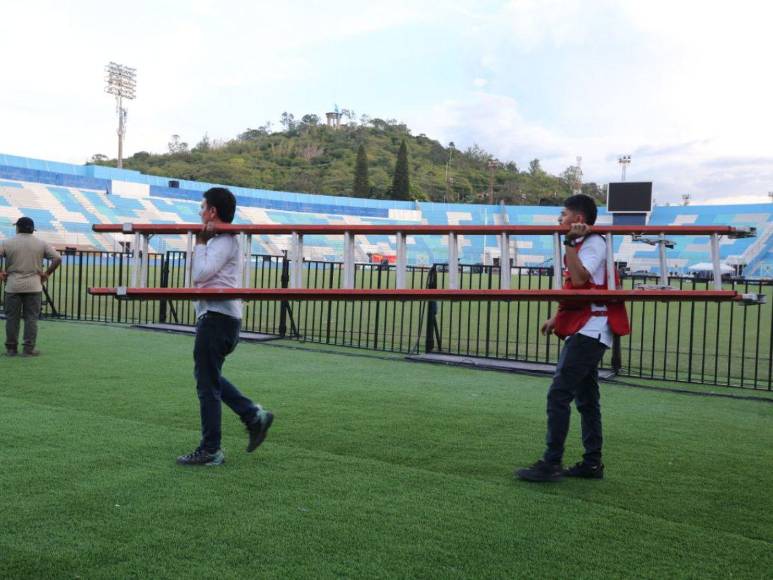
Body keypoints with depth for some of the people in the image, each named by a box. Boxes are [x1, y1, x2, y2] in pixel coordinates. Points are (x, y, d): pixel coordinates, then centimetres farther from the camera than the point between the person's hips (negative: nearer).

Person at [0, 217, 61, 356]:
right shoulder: (41, 244, 1)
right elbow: (57, 258, -5)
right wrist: (47, 273, 2)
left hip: (13, 286, 0)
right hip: (34, 286, 0)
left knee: (12, 318, 8)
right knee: (31, 318, 4)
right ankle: (29, 349, 3)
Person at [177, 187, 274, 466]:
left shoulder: (224, 241, -13)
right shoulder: (219, 239, 18)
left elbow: (200, 274, -20)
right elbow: (200, 275, 19)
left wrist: (200, 242, -9)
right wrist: (203, 241, 9)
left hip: (217, 317, -11)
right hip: (216, 315, 11)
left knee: (207, 384, -4)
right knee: (209, 377, 20)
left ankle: (210, 451, 5)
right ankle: (254, 416, 17)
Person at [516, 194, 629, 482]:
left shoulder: (594, 243, -11)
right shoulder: (582, 243, 19)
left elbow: (580, 279, -27)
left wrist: (570, 243, -23)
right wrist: (557, 318, 23)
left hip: (590, 331, -11)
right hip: (582, 329, 11)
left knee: (558, 394, -13)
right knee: (585, 398, 12)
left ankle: (551, 464, -9)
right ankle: (592, 463, 19)